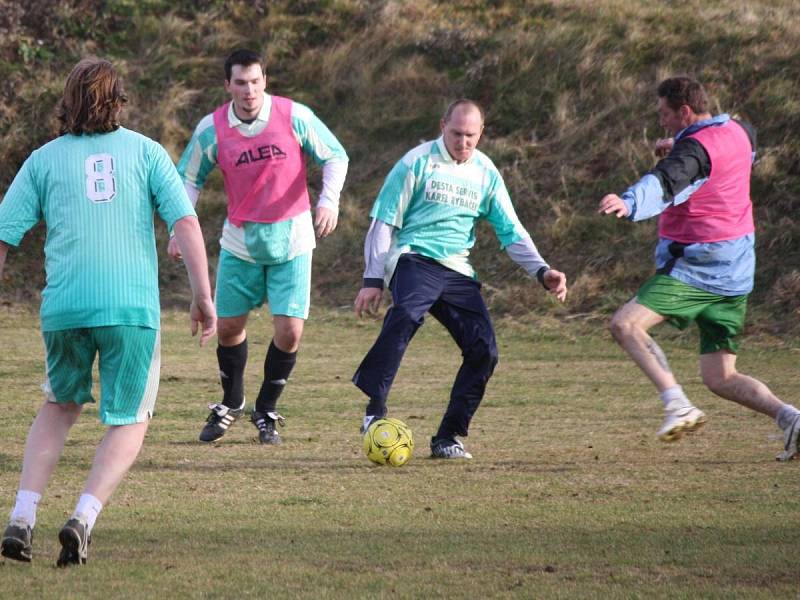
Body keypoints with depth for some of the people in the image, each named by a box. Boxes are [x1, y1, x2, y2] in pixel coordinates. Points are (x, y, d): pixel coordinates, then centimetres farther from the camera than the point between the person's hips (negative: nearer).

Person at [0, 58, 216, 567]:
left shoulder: (44, 159, 11)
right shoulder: (144, 151, 9)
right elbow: (186, 223, -1)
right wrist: (204, 297, 1)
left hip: (64, 308, 2)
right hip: (133, 307, -2)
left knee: (60, 407, 23)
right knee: (129, 423, 10)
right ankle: (84, 519, -12)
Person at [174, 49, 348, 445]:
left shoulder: (295, 117, -12)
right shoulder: (211, 129, -8)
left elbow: (334, 157, -2)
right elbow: (189, 179, 5)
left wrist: (329, 201, -17)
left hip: (290, 238, -1)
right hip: (240, 240, 1)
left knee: (289, 330, -8)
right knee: (228, 327, 6)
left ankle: (266, 412, 13)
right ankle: (231, 404, 33)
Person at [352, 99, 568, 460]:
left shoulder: (485, 173, 10)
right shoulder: (417, 162, -3)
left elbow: (511, 231, 12)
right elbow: (383, 222, 0)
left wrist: (542, 272, -2)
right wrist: (372, 280, -5)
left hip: (457, 270, 5)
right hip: (414, 259, -5)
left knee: (484, 349, -8)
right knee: (406, 315, -36)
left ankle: (447, 438, 3)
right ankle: (375, 410, -41)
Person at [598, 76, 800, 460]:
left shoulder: (695, 148, -15)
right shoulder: (737, 132, 12)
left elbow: (666, 183, -36)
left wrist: (629, 203, -56)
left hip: (696, 266, -9)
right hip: (735, 273, 9)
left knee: (626, 324, -19)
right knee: (720, 378, 11)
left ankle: (678, 405, -31)